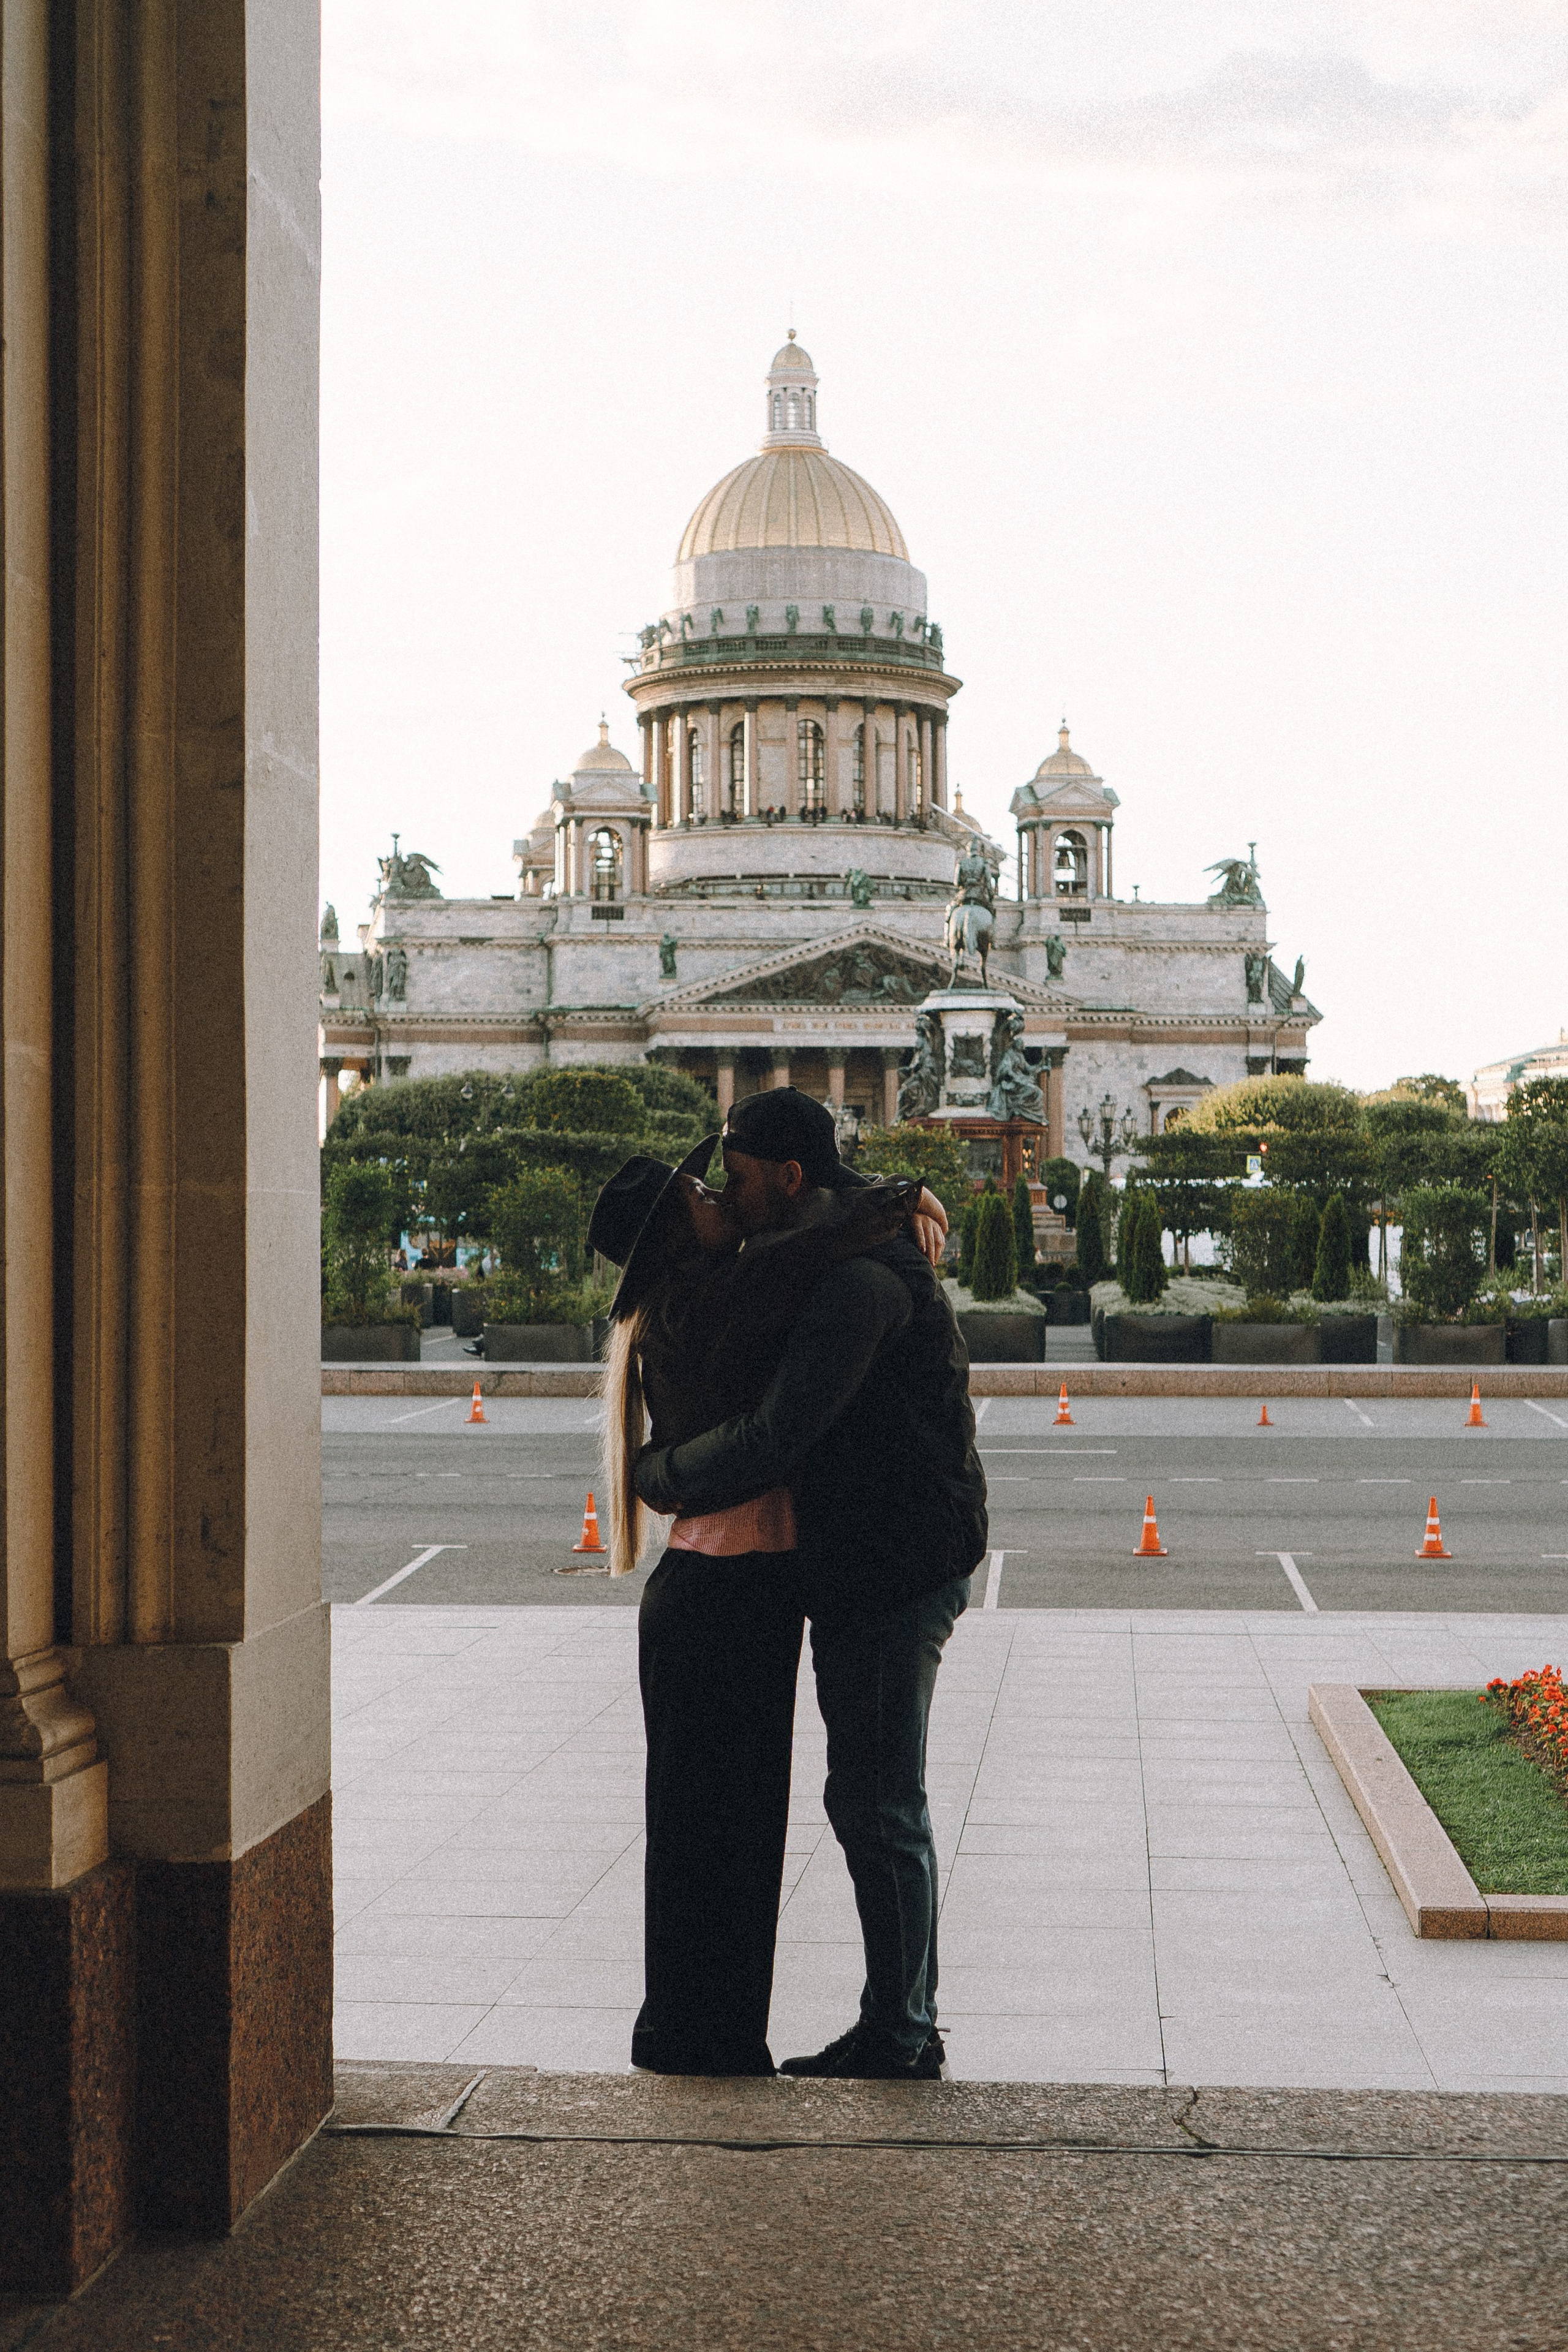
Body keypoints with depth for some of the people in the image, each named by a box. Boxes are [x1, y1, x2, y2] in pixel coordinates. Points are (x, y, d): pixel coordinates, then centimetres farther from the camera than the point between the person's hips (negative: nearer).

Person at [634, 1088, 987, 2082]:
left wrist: (664, 1473, -9)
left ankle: (900, 2038, 4)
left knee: (881, 1805, -4)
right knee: (867, 1801, 15)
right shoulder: (831, 1263, 15)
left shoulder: (860, 1280, -20)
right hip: (861, 1566, 10)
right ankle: (901, 2027, 23)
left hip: (896, 1568, -10)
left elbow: (779, 1433, -23)